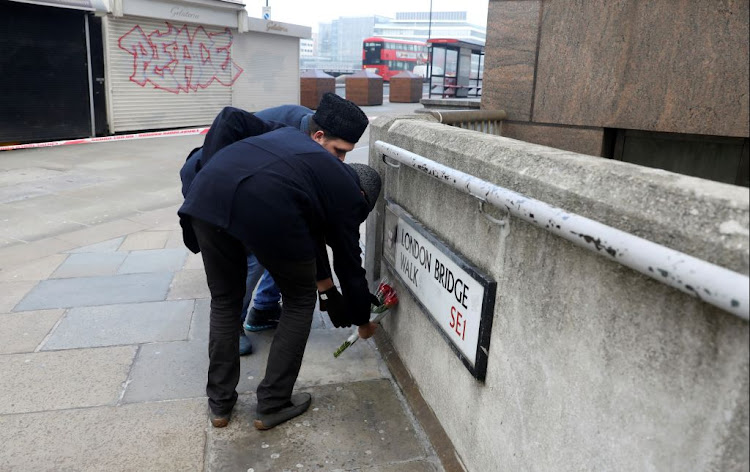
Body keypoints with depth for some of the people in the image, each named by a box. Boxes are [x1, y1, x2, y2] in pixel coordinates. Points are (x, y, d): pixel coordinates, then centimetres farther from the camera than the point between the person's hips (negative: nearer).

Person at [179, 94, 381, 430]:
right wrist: (362, 321, 45)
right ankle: (272, 405, 26)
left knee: (224, 300, 25)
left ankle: (219, 404, 34)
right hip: (266, 207, -5)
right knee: (299, 301, 20)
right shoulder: (348, 193, 22)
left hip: (207, 192, 6)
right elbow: (349, 266, 27)